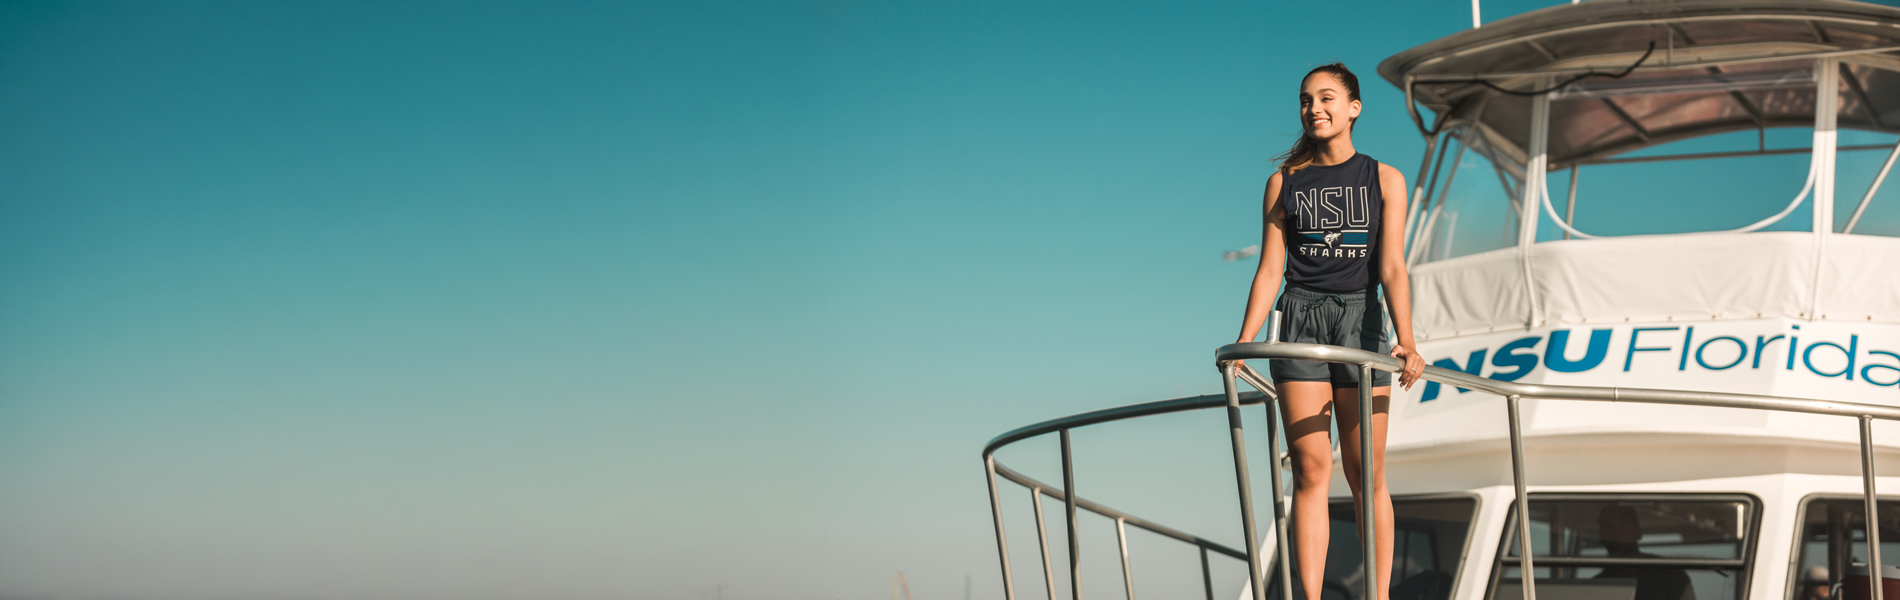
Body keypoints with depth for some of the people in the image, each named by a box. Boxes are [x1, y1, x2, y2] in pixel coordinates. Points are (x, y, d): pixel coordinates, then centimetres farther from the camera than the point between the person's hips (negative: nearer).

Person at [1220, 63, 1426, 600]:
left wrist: (1406, 340, -19)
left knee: (1367, 474, 2)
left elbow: (1392, 269, -5)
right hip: (1301, 319, 1)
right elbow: (1270, 269, 4)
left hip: (1362, 319, 0)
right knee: (1311, 470, -5)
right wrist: (1243, 343, -7)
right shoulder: (1284, 183, 8)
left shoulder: (1385, 181, 5)